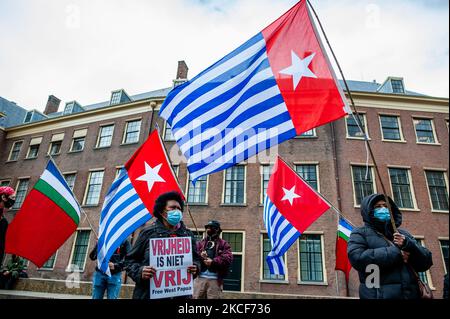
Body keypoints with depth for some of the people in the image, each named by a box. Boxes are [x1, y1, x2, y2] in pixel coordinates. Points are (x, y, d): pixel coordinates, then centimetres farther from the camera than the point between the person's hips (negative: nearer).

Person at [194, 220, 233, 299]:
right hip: (200, 277, 3)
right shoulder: (200, 243, 16)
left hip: (215, 279, -3)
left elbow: (228, 257, -7)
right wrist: (199, 256, -12)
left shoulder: (223, 244, 7)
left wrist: (213, 262, -15)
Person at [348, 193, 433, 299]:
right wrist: (397, 252, -15)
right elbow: (357, 258, -18)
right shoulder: (361, 233, 0)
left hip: (411, 294, 5)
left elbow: (426, 262, 8)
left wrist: (408, 244, -11)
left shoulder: (403, 234, 15)